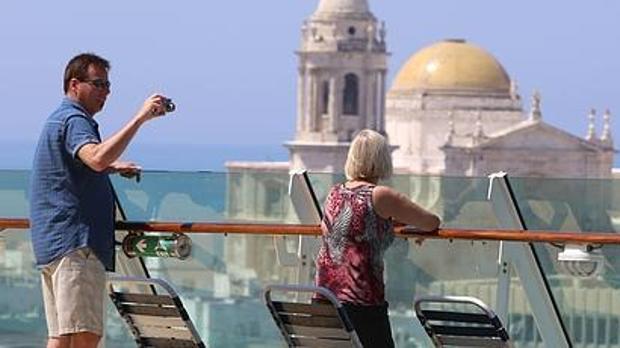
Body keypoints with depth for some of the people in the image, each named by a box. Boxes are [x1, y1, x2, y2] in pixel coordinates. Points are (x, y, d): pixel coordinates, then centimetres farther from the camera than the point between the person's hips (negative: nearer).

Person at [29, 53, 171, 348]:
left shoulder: (60, 119, 25)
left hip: (54, 243, 11)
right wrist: (140, 118, -31)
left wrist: (111, 167, 30)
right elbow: (97, 157, -31)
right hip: (74, 244, -11)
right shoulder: (74, 120, -9)